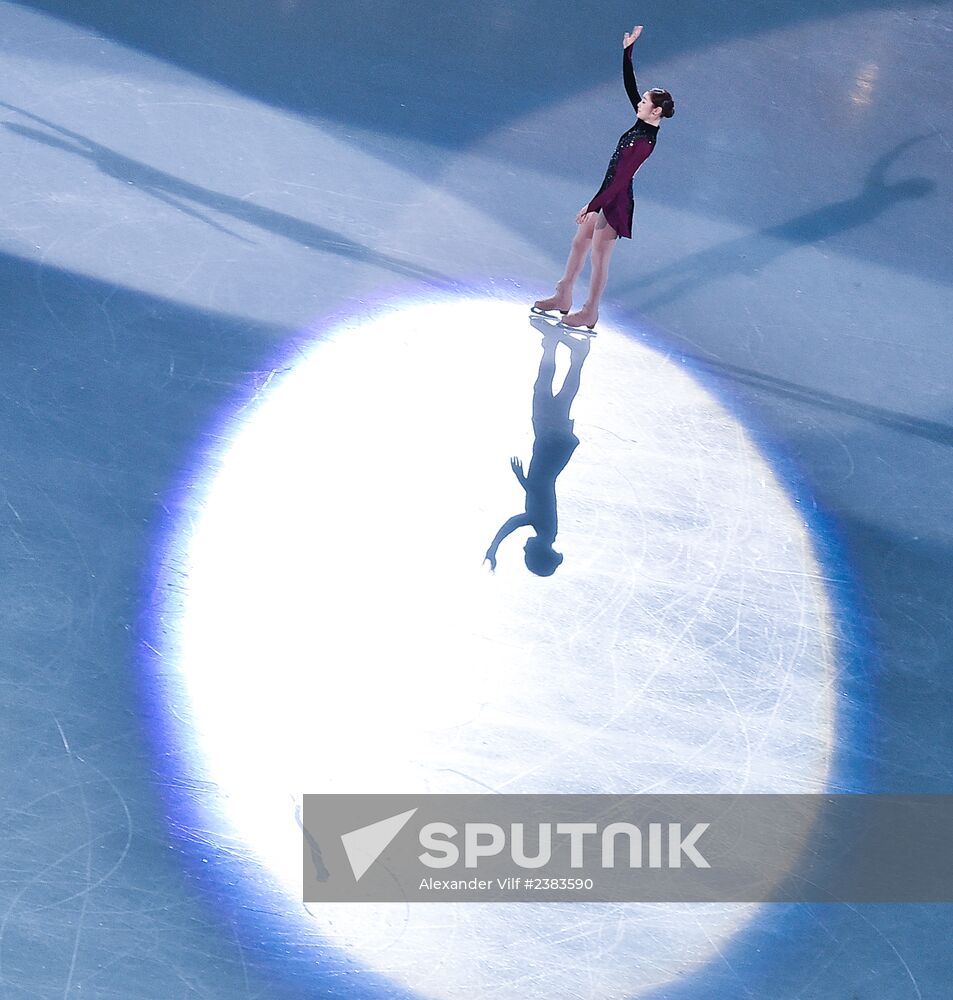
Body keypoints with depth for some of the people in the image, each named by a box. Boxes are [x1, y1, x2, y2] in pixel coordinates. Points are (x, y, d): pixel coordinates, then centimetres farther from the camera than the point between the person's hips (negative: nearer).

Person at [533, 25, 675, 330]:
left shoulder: (644, 142, -25)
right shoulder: (643, 124, 0)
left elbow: (621, 179, -27)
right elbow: (629, 84, 9)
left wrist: (592, 206, -25)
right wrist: (627, 50, 4)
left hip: (616, 201, -9)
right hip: (609, 194, 9)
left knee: (599, 257, 3)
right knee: (579, 243, 17)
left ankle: (589, 312, 18)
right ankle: (563, 297, 31)